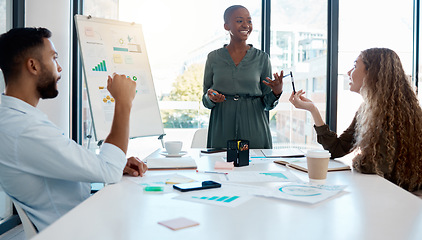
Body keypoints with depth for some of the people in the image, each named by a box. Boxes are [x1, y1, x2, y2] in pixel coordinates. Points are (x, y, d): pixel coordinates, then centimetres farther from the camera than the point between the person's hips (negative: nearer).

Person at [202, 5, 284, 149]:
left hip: (254, 129, 0)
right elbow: (205, 101, 9)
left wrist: (276, 92, -13)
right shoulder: (214, 57, 4)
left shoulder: (262, 58, 4)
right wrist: (211, 98, -12)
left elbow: (267, 104, 6)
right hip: (222, 131, 0)